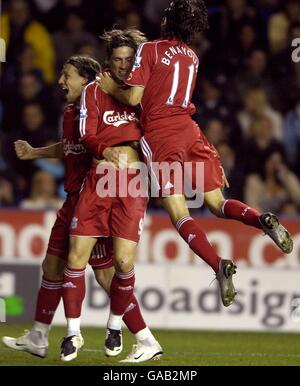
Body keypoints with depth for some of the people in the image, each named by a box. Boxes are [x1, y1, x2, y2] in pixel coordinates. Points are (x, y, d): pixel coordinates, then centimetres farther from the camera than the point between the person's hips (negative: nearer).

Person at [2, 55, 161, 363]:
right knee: (53, 265, 15)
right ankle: (37, 339, 27)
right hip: (74, 200, 9)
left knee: (105, 274, -10)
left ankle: (146, 341, -4)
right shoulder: (70, 112, 11)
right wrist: (34, 152, 28)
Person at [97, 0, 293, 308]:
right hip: (188, 129, 5)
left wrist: (111, 89, 8)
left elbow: (134, 98, -10)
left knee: (179, 214, -8)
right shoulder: (192, 57, 16)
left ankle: (219, 265, -30)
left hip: (159, 133, -5)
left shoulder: (148, 49, -4)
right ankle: (263, 221, -20)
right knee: (217, 203, 11)